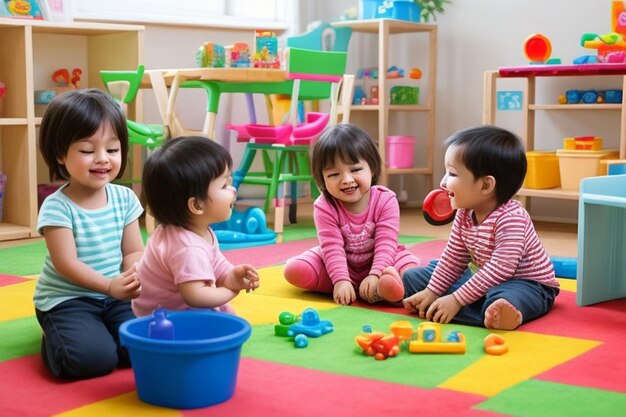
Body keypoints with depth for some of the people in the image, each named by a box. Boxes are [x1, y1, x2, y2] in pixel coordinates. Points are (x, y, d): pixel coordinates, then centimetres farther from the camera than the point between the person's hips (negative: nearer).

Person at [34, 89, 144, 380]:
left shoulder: (124, 198, 0)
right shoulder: (57, 207, -15)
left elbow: (133, 252, 2)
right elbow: (67, 263, -19)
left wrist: (134, 278, -21)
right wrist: (110, 286, -29)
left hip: (115, 297, 5)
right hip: (67, 300, -5)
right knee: (93, 358, -26)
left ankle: (95, 333, 13)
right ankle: (54, 341, 8)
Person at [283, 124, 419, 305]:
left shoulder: (385, 200, -16)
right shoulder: (324, 206, -16)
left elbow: (386, 243, -21)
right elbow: (332, 246, -22)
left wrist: (375, 275, -33)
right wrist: (341, 280, -33)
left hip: (376, 261, -1)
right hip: (342, 264, 1)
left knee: (411, 268, -29)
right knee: (294, 270, -23)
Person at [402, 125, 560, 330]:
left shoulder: (511, 218, -28)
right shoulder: (464, 214, -2)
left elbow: (500, 268, -32)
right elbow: (453, 257, 7)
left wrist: (457, 299, -31)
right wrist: (431, 292, 0)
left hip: (525, 283, -9)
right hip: (482, 278, 9)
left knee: (502, 300, -46)